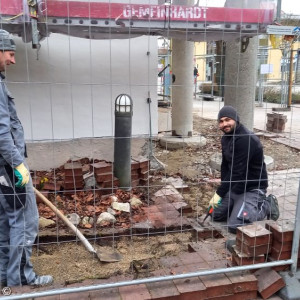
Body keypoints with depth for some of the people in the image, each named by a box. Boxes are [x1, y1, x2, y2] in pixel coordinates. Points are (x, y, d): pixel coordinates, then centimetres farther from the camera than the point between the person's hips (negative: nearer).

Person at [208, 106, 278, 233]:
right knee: (216, 215, 10)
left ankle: (265, 206, 4)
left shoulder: (246, 139, -27)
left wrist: (219, 193, -23)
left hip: (252, 188, -9)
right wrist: (222, 190, -1)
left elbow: (237, 171, -28)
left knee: (235, 226, -19)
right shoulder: (226, 137, 4)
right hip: (235, 186, 9)